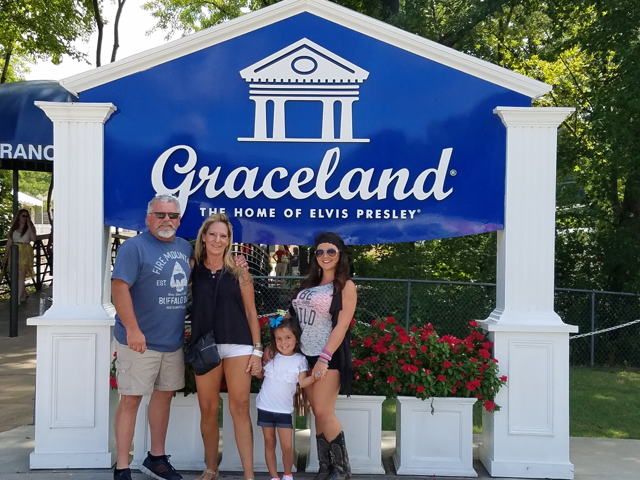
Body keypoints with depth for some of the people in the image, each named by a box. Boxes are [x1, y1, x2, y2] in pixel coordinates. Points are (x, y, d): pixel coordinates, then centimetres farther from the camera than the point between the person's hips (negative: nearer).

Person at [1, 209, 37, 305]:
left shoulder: (30, 227, 1)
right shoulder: (14, 228, 9)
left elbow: (34, 238, -19)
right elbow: (9, 242, 9)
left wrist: (29, 225, -16)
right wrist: (5, 256, 6)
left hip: (25, 253, -4)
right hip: (14, 253, 4)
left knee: (21, 276, -7)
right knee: (16, 276, 10)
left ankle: (18, 299, -4)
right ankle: (24, 295, 29)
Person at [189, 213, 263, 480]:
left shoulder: (238, 272, 4)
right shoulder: (194, 270, 6)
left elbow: (251, 312, 4)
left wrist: (257, 350, 0)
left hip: (238, 344, -1)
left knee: (240, 408, -3)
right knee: (208, 409, 6)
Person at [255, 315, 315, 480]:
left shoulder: (300, 360, -5)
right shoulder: (271, 356, 1)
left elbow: (302, 382, -12)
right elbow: (260, 374, 11)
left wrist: (314, 376, -28)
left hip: (284, 410, -2)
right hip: (265, 407, 2)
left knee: (287, 446, -1)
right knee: (269, 443, 10)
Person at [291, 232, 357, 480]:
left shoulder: (345, 286, -4)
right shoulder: (309, 284, 14)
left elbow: (342, 325, -13)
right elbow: (295, 316, 17)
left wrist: (325, 357, -21)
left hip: (330, 356, -6)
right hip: (305, 355, 6)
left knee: (323, 412, -8)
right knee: (318, 414, 8)